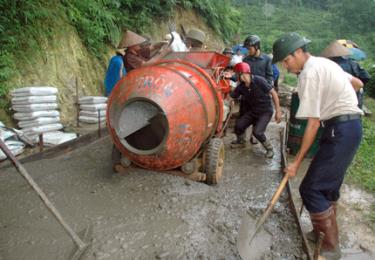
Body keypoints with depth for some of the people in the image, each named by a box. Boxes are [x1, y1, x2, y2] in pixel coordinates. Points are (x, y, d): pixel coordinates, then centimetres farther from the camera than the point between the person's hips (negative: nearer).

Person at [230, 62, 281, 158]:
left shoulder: (259, 81, -22)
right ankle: (239, 140, 24)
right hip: (252, 111, 6)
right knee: (238, 125, -9)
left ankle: (269, 148, 5)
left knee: (257, 132, -22)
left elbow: (273, 93, -18)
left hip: (265, 111, -5)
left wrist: (278, 111, -19)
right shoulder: (241, 87, -5)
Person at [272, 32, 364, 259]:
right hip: (350, 126, 10)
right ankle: (324, 233, 33)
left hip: (341, 130, -10)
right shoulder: (324, 63, 14)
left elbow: (313, 123, -19)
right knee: (328, 186, 18)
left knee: (311, 189, -7)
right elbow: (358, 83, 25)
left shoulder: (309, 73, -15)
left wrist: (297, 161, -15)